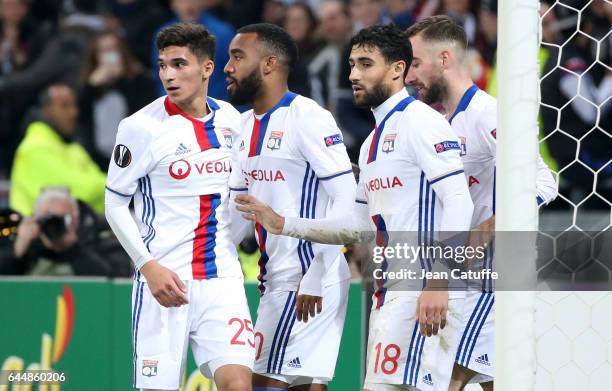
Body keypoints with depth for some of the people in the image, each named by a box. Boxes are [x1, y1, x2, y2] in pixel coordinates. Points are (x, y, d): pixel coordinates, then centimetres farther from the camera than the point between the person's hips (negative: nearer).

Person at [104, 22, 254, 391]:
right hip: (164, 278, -3)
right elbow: (115, 204, -3)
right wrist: (149, 266, -13)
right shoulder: (142, 126, -6)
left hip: (222, 275, 3)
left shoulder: (230, 119, 7)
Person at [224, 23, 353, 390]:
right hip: (277, 278, 9)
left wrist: (314, 280, -20)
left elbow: (347, 201, -17)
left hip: (309, 282, -9)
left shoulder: (309, 118, -12)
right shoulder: (247, 126, 15)